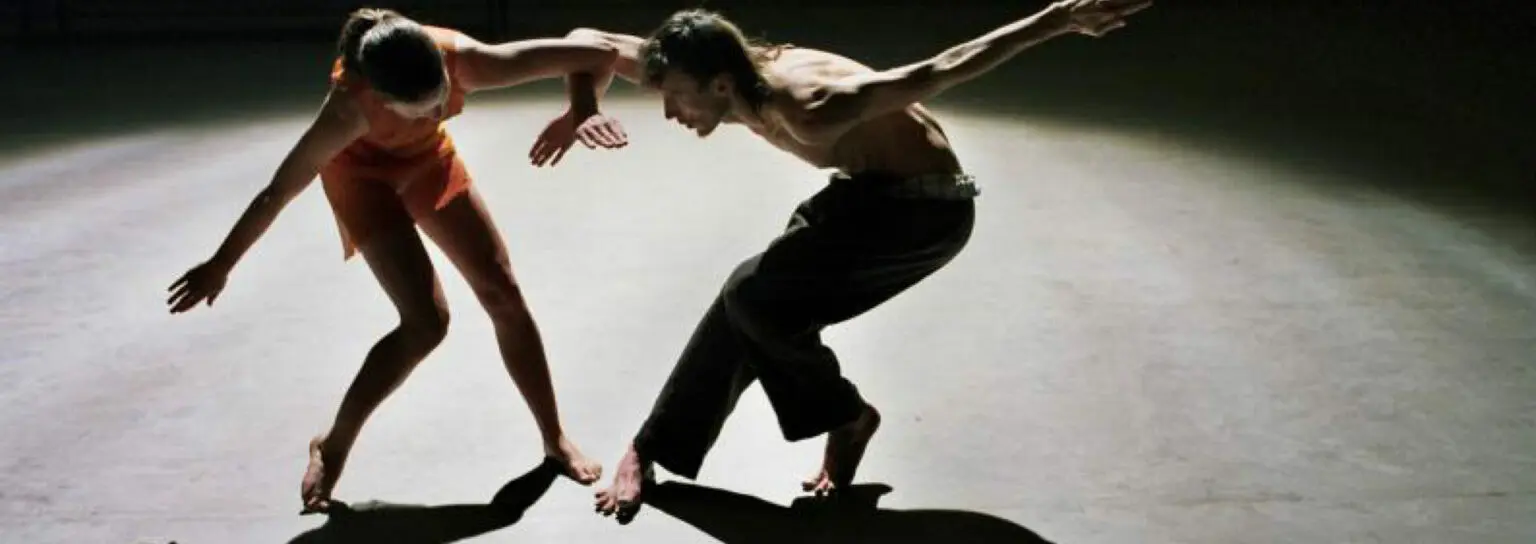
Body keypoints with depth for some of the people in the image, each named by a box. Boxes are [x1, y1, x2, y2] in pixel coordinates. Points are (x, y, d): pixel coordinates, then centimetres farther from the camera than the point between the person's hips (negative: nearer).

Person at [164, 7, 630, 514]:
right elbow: (277, 194, -27)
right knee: (427, 321, -16)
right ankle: (332, 447, 3)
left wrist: (581, 110, -52)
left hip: (428, 158, 4)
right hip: (363, 169, -4)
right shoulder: (350, 107, -41)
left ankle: (555, 439, 17)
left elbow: (596, 53, -34)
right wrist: (219, 267, -16)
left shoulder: (464, 58, -37)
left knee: (504, 295, 1)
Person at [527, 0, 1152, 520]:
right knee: (753, 298, 5)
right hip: (869, 190, 8)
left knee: (755, 298, -15)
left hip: (925, 207, -8)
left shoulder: (807, 111, -35)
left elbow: (934, 74, -35)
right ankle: (651, 448, 17)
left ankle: (848, 418, 7)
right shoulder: (717, 74, -13)